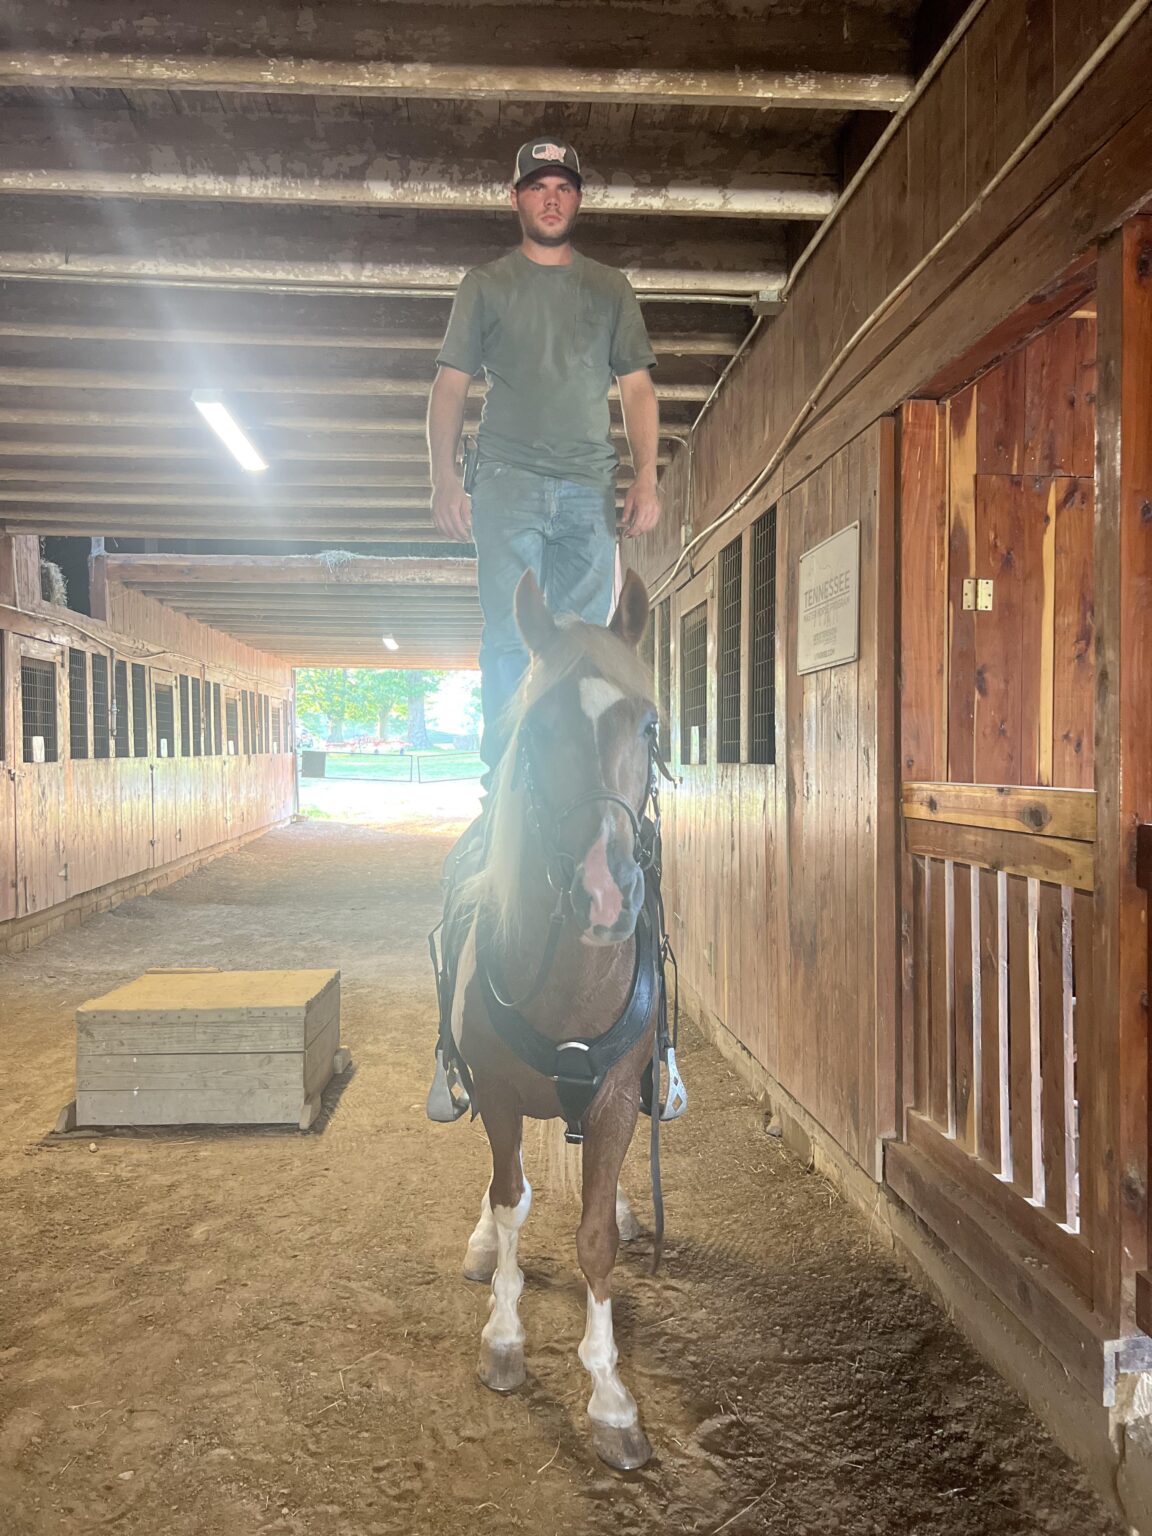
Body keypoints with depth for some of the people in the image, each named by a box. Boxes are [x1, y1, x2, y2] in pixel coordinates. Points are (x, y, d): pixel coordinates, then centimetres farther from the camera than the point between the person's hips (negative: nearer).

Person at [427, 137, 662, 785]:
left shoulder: (610, 288, 19)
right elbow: (451, 385, 9)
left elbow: (637, 388, 13)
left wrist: (647, 476, -1)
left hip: (591, 488, 2)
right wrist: (445, 476, -6)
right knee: (511, 639, -10)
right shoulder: (486, 286, 15)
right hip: (509, 481, -2)